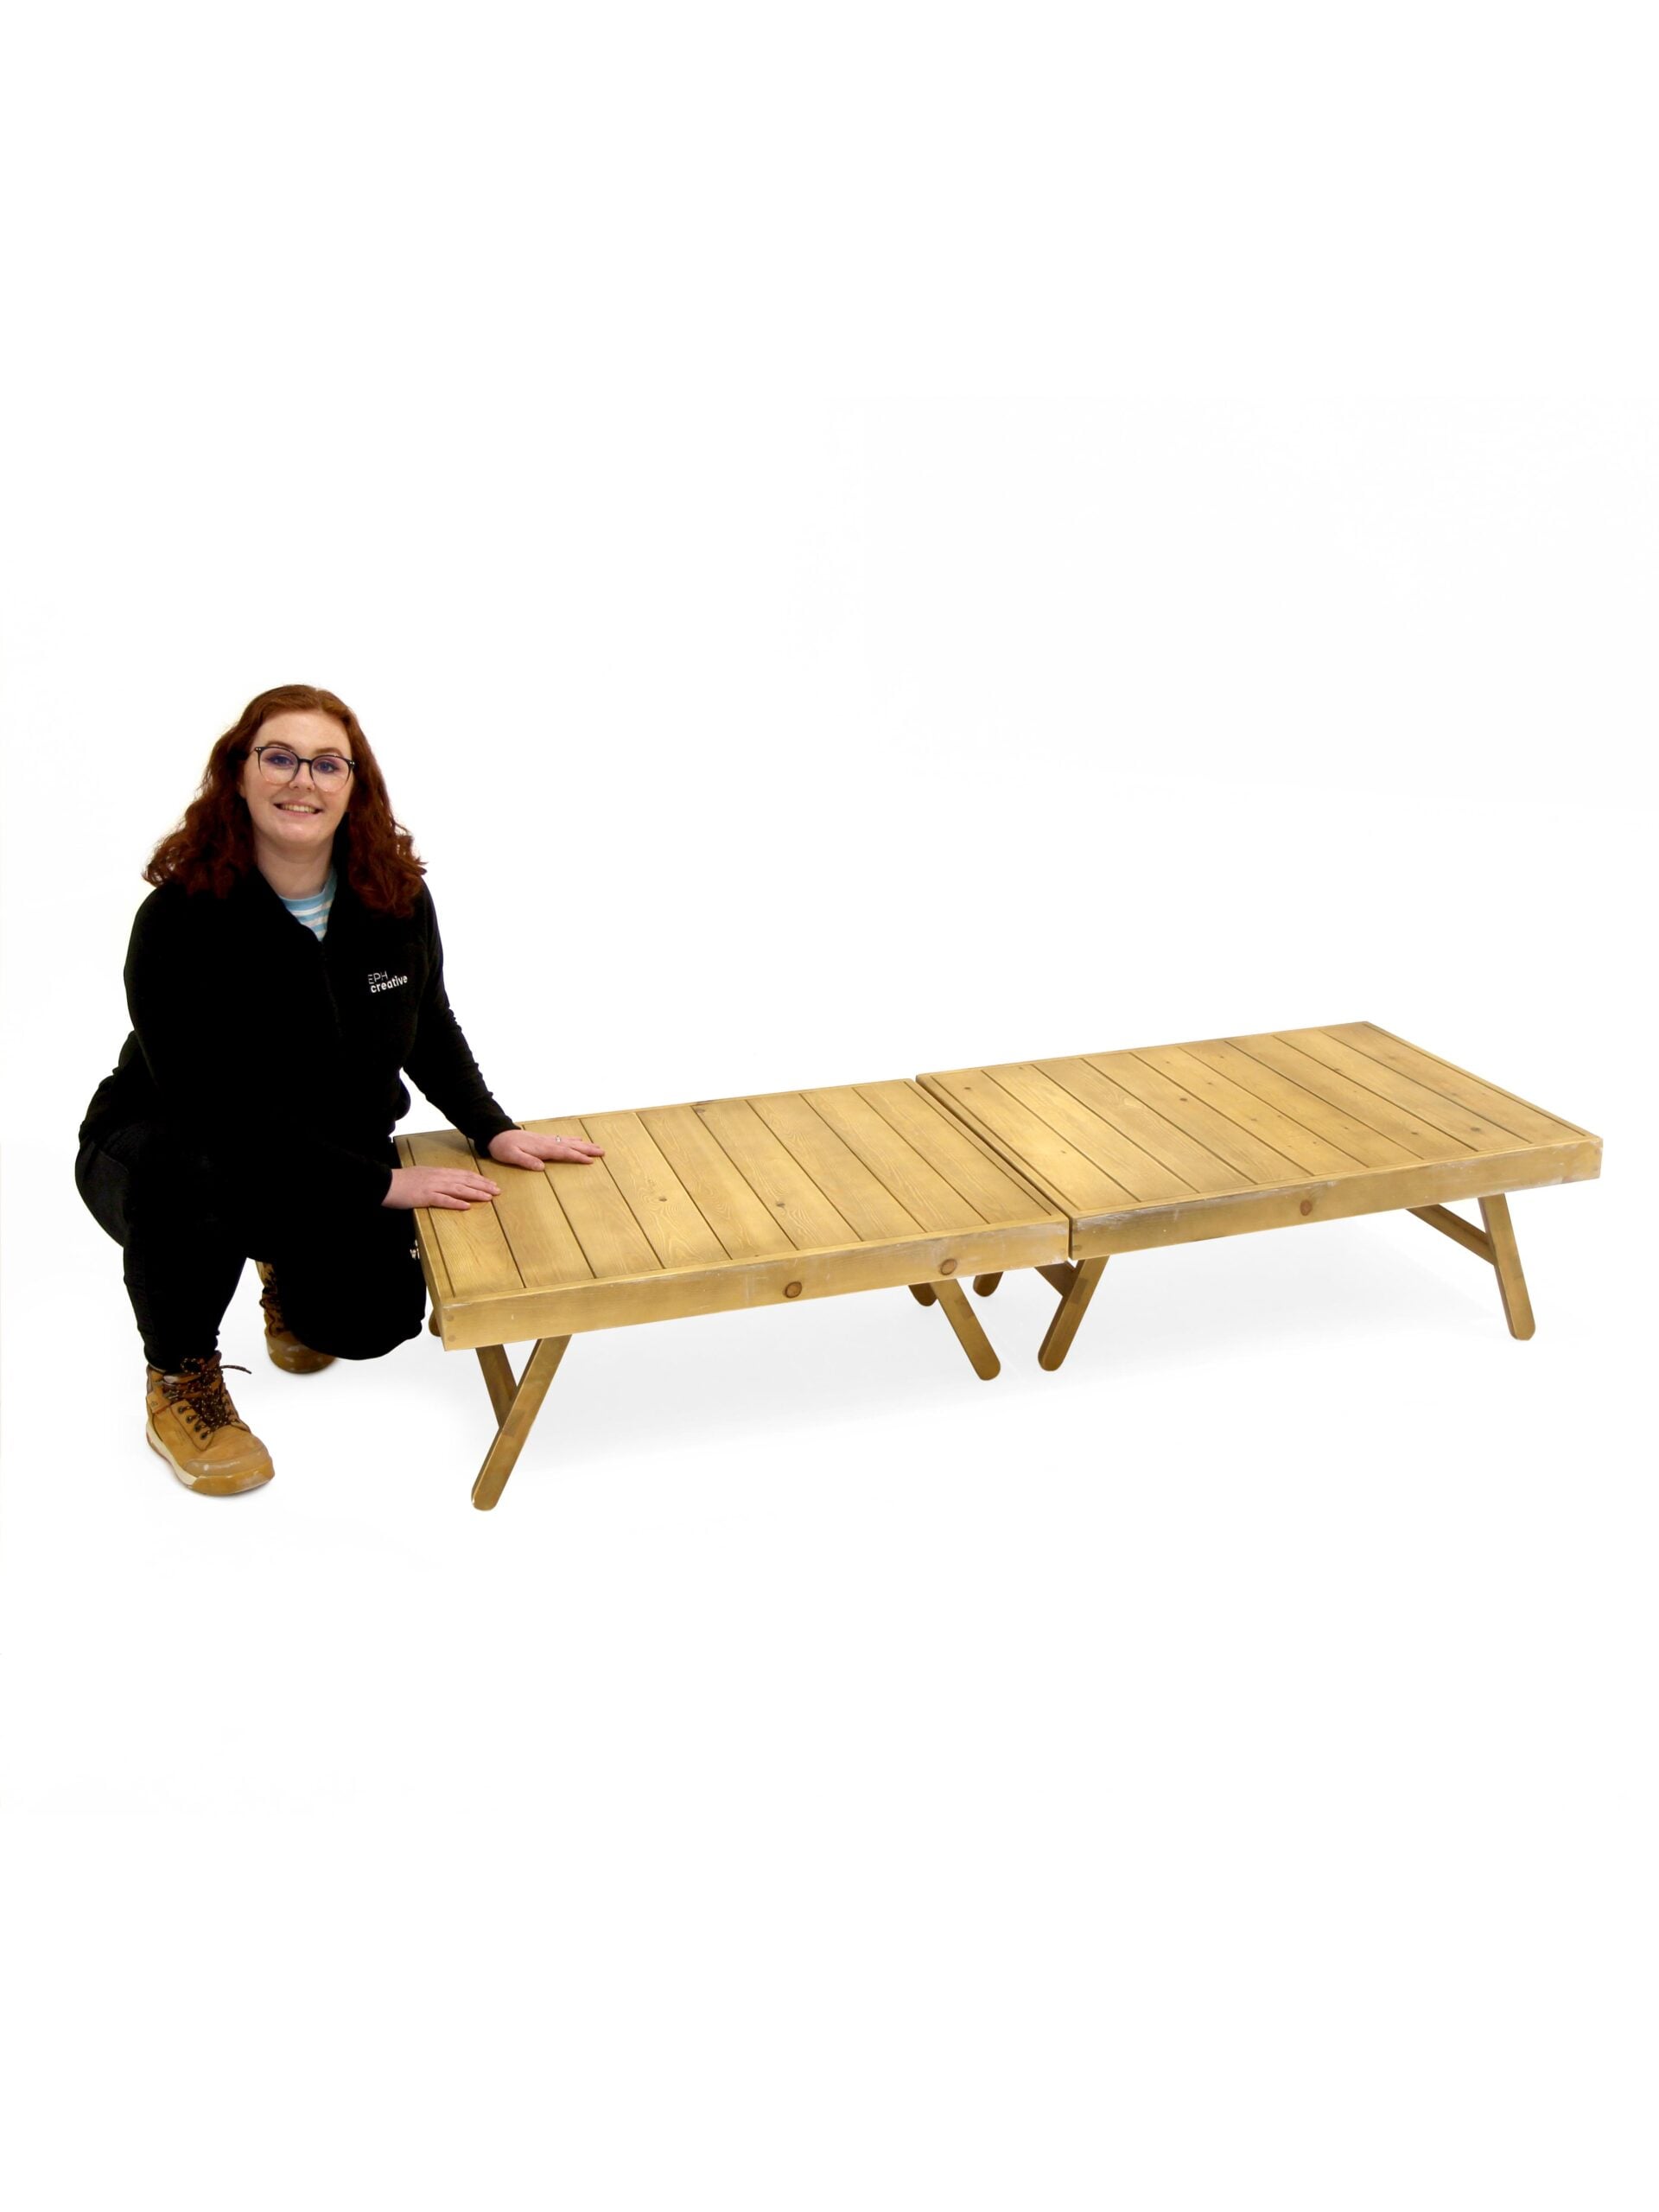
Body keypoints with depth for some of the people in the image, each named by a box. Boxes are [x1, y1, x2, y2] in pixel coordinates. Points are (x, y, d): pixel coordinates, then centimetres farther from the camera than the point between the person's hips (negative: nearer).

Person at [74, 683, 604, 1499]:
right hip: (166, 1150, -4)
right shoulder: (181, 920, -25)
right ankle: (180, 1380, -8)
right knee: (187, 1180, -39)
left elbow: (429, 1026, 9)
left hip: (336, 1159, 5)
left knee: (377, 1319, -16)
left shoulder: (396, 897, -10)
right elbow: (218, 1109, -28)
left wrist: (493, 1130, -3)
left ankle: (287, 1276, 24)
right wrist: (381, 1184, -28)